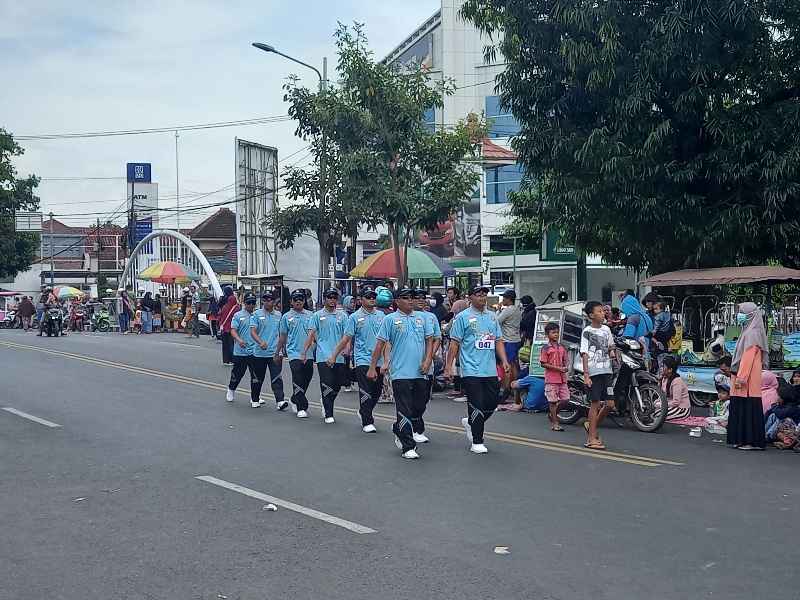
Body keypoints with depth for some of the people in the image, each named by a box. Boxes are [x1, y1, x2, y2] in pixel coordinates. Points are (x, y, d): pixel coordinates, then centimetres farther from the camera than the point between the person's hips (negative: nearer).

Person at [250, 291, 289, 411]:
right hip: (259, 352, -1)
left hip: (275, 353, 1)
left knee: (276, 378, -9)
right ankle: (256, 397, 32)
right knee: (258, 378, 13)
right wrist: (260, 342, -29)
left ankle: (279, 401, -16)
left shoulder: (279, 315, 8)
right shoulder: (256, 314, -1)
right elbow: (253, 331, -10)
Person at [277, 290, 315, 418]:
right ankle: (302, 408, -6)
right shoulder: (286, 317, 4)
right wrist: (278, 352, 12)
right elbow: (282, 337, 11)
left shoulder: (311, 315, 7)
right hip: (294, 353, -3)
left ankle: (295, 401, 33)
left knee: (306, 380, 11)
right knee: (298, 381, -11)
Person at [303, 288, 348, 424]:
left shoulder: (342, 315, 10)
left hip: (339, 357, 3)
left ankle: (326, 405, 34)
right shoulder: (318, 315, 5)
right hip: (323, 356, -3)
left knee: (337, 385, 9)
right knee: (327, 385, -7)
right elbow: (311, 335, 1)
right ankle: (328, 414, -1)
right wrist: (304, 352, -6)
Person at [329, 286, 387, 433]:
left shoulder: (381, 315, 8)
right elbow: (345, 339, 1)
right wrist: (333, 356, 0)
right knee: (366, 392, -7)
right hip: (363, 360, -4)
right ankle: (367, 422, 1)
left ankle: (364, 412, 35)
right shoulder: (355, 317, -2)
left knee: (377, 392, 12)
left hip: (379, 360, 4)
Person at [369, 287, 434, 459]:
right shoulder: (390, 319, -1)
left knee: (419, 408, 11)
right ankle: (408, 447, 3)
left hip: (420, 373, 5)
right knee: (405, 411, -4)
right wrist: (372, 367, -4)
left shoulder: (422, 318, 11)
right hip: (401, 373, -5)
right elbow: (380, 343, -1)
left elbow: (429, 340, 13)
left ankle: (398, 429, 34)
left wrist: (427, 360, -2)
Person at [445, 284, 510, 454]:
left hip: (490, 370, 6)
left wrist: (504, 361, 3)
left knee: (492, 403, 9)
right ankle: (476, 442, 5)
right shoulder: (462, 317, -2)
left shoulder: (492, 316, 15)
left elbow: (498, 341, 16)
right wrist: (449, 366, -7)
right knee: (477, 406, -5)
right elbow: (454, 343, -3)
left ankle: (470, 422, 33)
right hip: (471, 370, -6)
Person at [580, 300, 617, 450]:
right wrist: (586, 375, -15)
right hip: (593, 372, -6)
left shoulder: (606, 329, 12)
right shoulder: (587, 331, -5)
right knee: (595, 404, -4)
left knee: (610, 404, 4)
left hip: (606, 371, 6)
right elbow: (584, 354, -9)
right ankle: (592, 438, 3)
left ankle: (592, 427, 25)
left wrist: (612, 352, 2)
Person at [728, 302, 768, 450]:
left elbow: (748, 357, -19)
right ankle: (742, 439, 15)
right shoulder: (748, 331, 17)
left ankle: (752, 441, -4)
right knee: (740, 408, 11)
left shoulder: (752, 333, -13)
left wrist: (740, 377, -21)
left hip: (748, 379, -10)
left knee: (748, 408, -7)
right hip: (745, 378, 10)